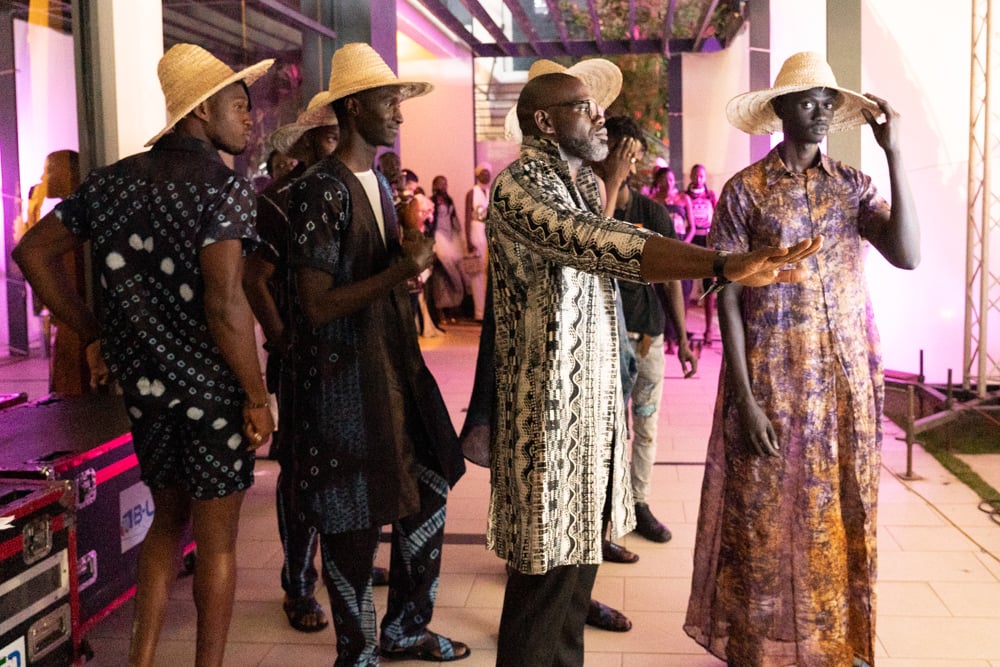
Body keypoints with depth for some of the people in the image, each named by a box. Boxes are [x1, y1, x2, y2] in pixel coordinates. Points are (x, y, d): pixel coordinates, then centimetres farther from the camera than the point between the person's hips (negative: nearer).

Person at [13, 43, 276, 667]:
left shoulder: (114, 181, 6)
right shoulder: (225, 185, -14)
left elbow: (33, 251, 10)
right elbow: (224, 303, -23)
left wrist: (94, 334, 13)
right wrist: (259, 398, -14)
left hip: (141, 381, 6)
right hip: (211, 386, -6)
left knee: (169, 516, 24)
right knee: (216, 539, 9)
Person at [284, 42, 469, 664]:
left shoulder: (380, 184, 12)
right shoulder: (322, 190, -14)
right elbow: (317, 306, -18)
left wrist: (413, 253, -3)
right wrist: (401, 270, -23)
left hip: (396, 367, 8)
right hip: (345, 379, -8)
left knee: (429, 493, 14)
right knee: (355, 521, 4)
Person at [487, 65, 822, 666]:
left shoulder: (584, 184, 14)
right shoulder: (518, 186, -17)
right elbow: (600, 243, -34)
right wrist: (724, 266, -42)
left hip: (593, 404, 9)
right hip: (549, 408, -9)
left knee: (578, 558, 16)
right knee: (547, 572, 0)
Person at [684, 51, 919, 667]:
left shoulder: (852, 186, 6)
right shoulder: (745, 190, -5)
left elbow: (906, 255, -10)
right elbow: (729, 297, -7)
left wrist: (896, 155, -13)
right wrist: (745, 398, -13)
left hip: (846, 382, 4)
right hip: (772, 382, -3)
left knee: (840, 514, 12)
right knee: (765, 518, 5)